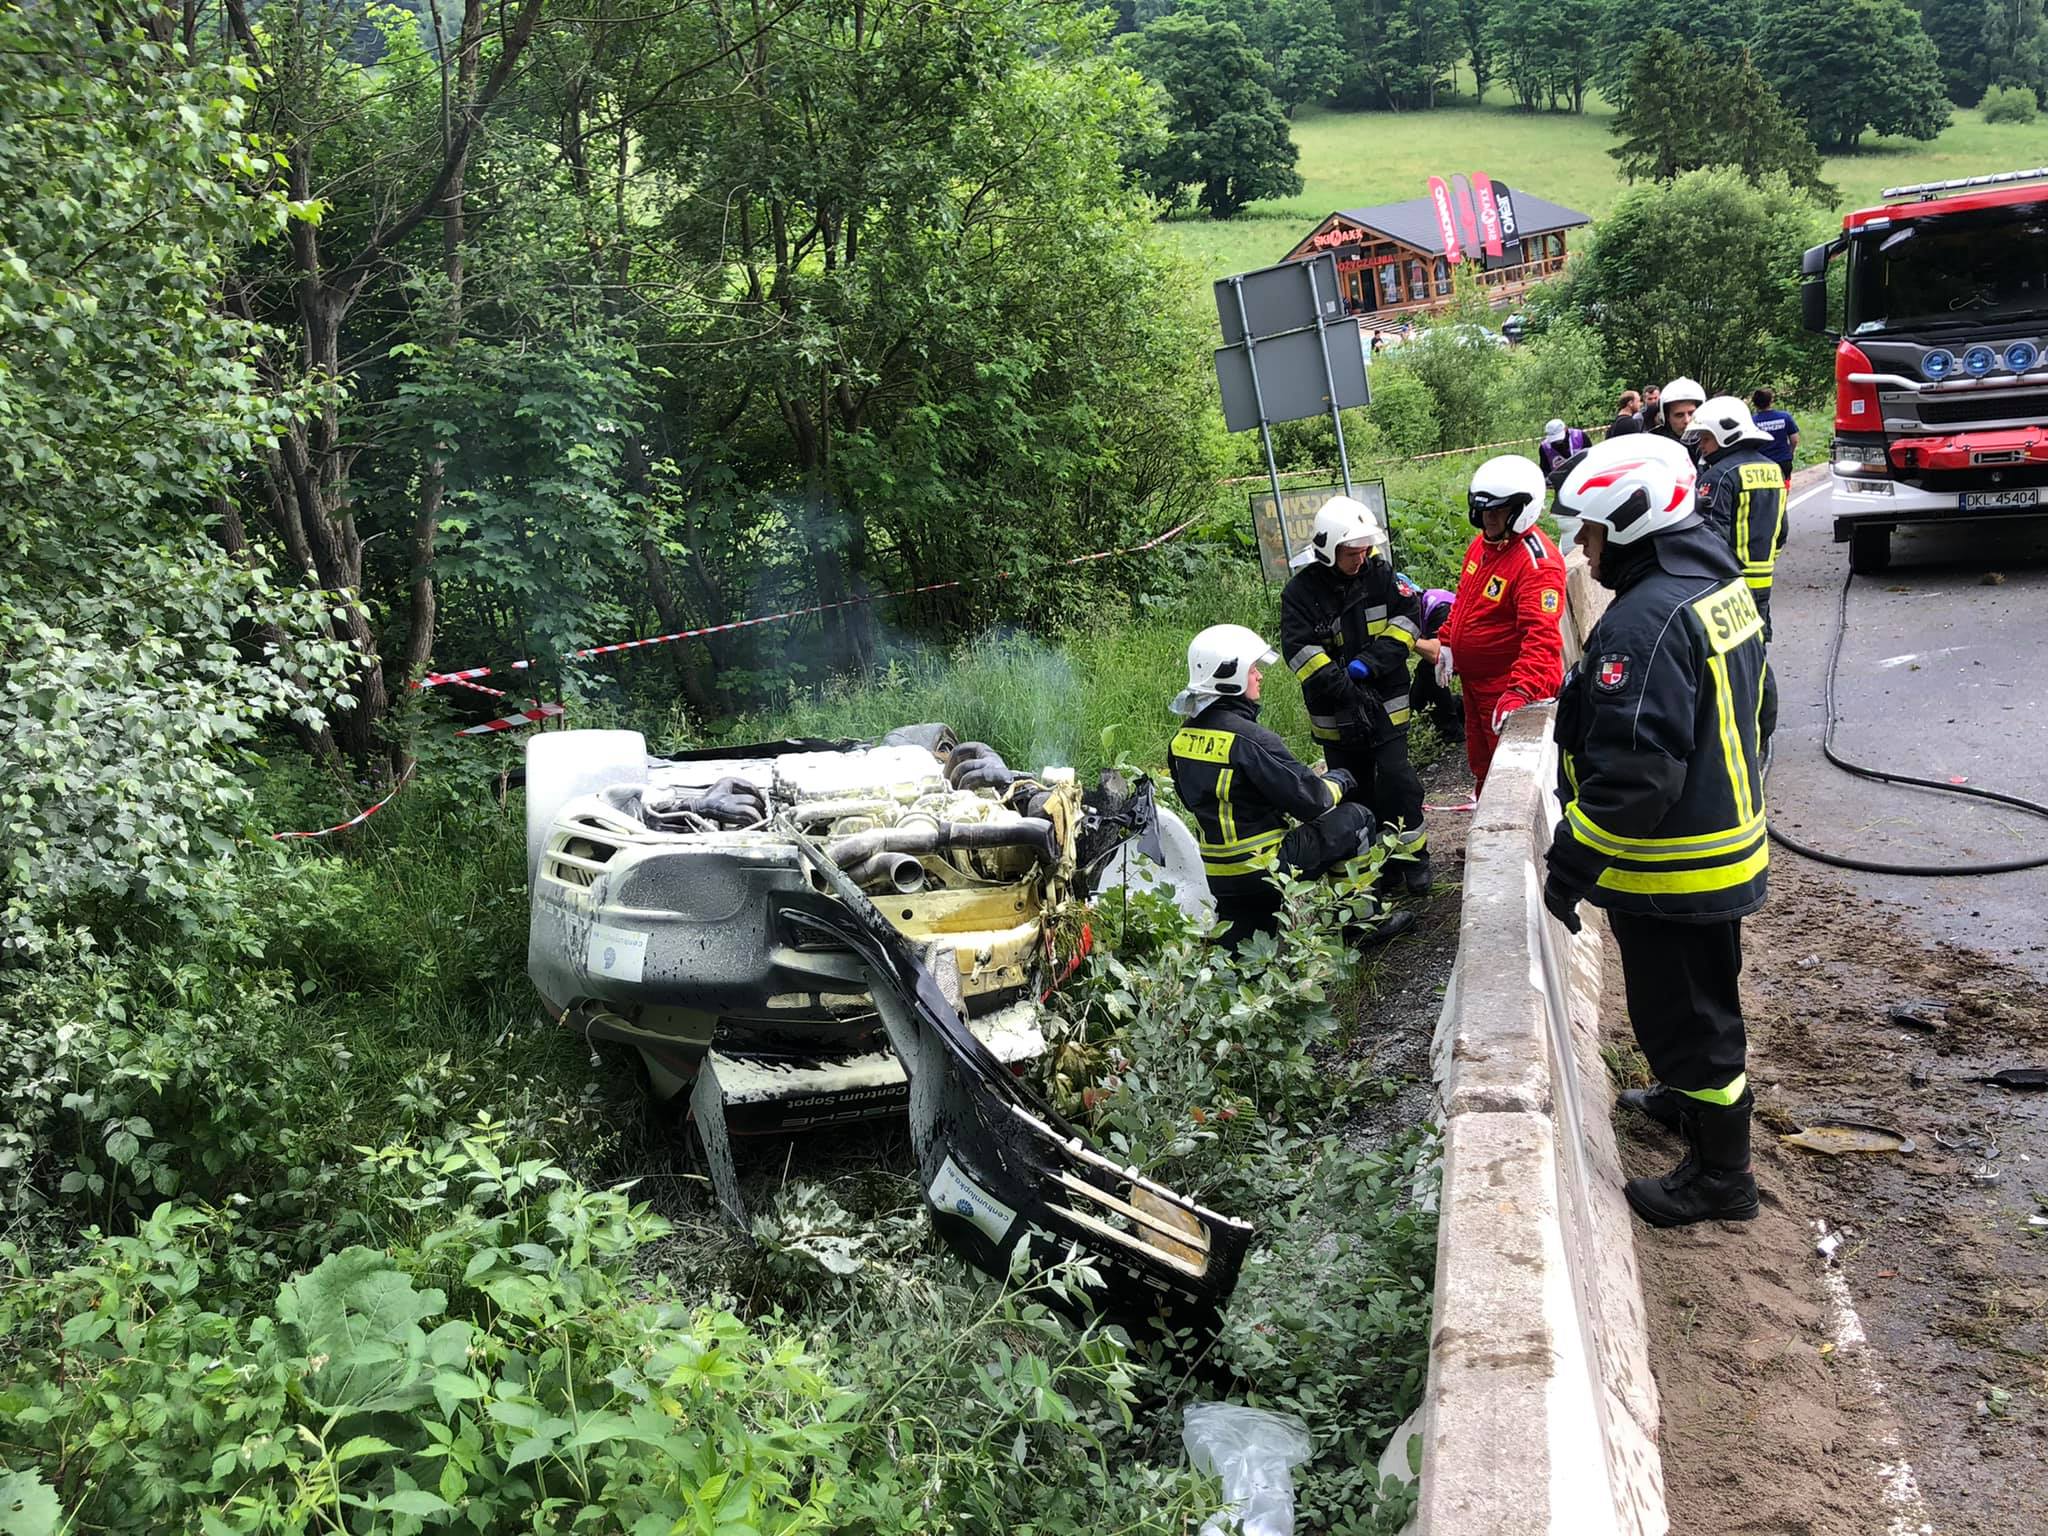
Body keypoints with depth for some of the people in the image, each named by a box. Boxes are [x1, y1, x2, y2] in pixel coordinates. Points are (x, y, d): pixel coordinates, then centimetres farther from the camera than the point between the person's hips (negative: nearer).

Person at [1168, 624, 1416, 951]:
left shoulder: (1183, 739, 3)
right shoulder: (1249, 738, -21)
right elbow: (1310, 799, -18)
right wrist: (1338, 780, 5)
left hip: (1214, 871, 7)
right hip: (1262, 869, -7)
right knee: (1357, 817, 7)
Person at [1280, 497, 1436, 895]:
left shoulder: (1379, 573, -2)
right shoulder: (1301, 591, -10)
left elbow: (1408, 614, -3)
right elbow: (1299, 650, -17)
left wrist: (1372, 661, -15)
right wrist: (1341, 686, -26)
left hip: (1387, 702, 1)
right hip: (1335, 713, -1)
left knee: (1396, 780, -3)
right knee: (1355, 791, 10)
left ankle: (1413, 856, 12)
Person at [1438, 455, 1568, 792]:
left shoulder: (1537, 562, -26)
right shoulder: (1481, 544, 3)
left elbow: (1542, 637, -35)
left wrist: (1521, 693, -44)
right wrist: (1448, 643, 16)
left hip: (1510, 691, -9)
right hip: (1475, 684, 9)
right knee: (1482, 766, 24)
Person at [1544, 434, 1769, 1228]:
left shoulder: (1646, 621, -28)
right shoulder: (1721, 587, 4)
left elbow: (1633, 771, -32)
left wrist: (1571, 865, -22)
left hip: (1669, 868, -10)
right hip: (1728, 846, 10)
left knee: (1681, 1014, 5)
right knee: (1706, 992, 28)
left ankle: (1719, 1174, 20)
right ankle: (1694, 1096, 49)